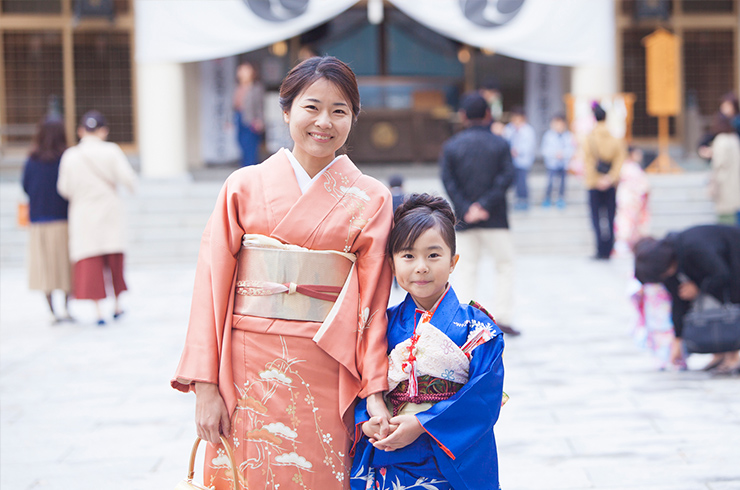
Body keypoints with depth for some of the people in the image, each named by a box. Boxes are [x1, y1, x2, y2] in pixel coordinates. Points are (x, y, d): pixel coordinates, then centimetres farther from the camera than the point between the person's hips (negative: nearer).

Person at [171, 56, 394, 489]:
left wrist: (375, 392, -7)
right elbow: (213, 286, 0)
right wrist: (206, 386, -6)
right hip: (249, 371, 0)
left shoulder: (371, 200, 4)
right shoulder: (244, 186, 3)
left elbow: (373, 302, 1)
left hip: (326, 379, 0)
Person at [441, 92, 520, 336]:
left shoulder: (451, 146, 3)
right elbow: (507, 177, -10)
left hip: (465, 221, 1)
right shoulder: (500, 144, 0)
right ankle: (503, 317, 4)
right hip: (495, 219, -1)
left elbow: (448, 181, -7)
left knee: (466, 268, 8)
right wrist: (485, 205, -13)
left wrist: (465, 209, -11)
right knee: (505, 264, 10)